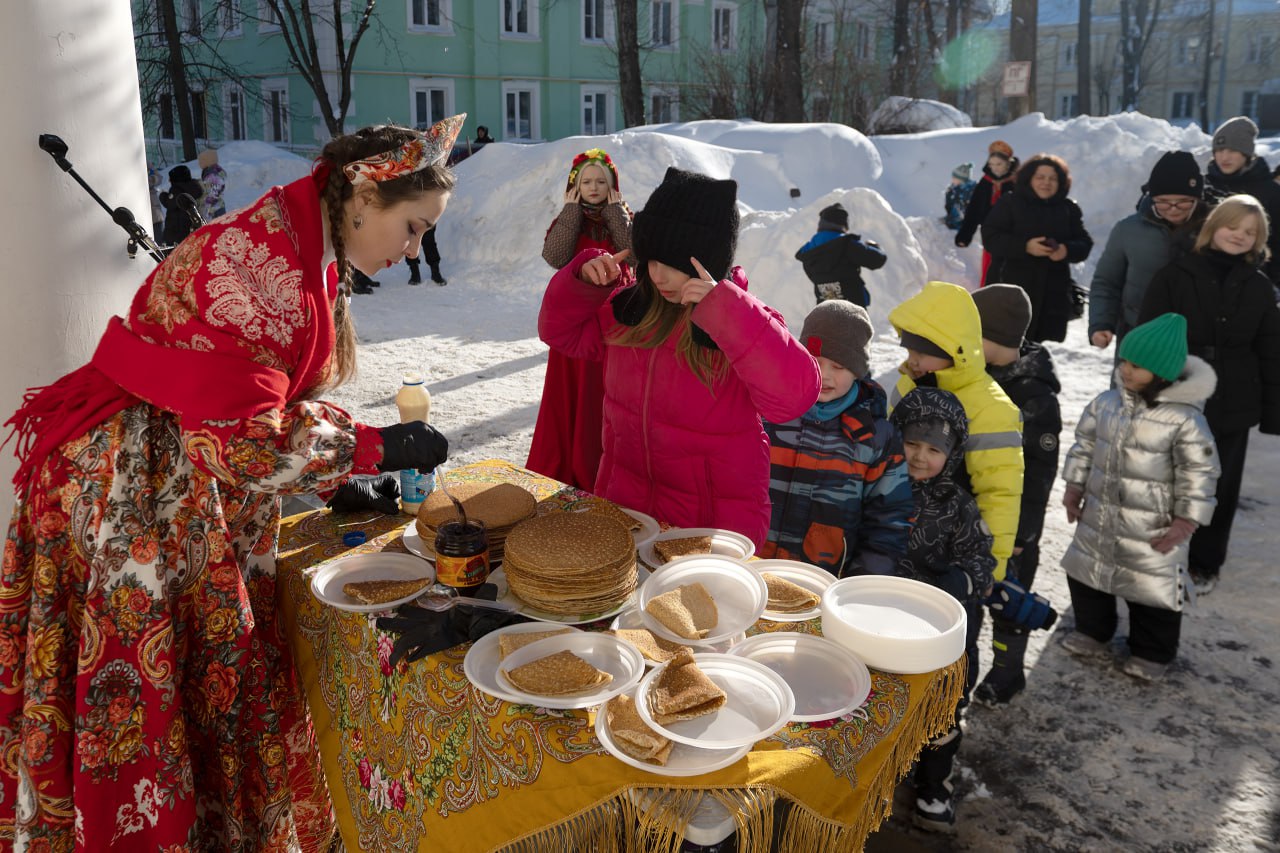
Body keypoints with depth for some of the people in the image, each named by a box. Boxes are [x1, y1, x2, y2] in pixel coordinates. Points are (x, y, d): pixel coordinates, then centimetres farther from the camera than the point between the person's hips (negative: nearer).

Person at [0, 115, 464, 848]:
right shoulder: (256, 258, -24)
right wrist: (375, 447, -18)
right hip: (133, 505, -9)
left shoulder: (308, 259, 7)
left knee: (212, 690, 17)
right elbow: (243, 438, -27)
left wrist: (344, 477, 4)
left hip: (203, 506, 9)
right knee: (136, 707, 5)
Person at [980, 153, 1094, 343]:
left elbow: (1084, 244, 11)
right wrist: (1024, 247, -19)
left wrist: (1067, 250, -12)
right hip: (1012, 289, -4)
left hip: (1054, 293, 4)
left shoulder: (1069, 209, 13)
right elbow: (990, 236, -6)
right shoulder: (1010, 202, 2)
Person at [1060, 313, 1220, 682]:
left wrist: (1185, 520, -12)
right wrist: (1074, 487, 8)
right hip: (1099, 517, 5)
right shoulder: (1106, 402, -4)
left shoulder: (1185, 418, -18)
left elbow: (1199, 474, -12)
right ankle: (1093, 633, 38)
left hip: (1152, 529, -5)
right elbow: (1083, 446, 8)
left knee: (1153, 589, 7)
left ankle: (1152, 653, 29)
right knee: (1085, 573, 17)